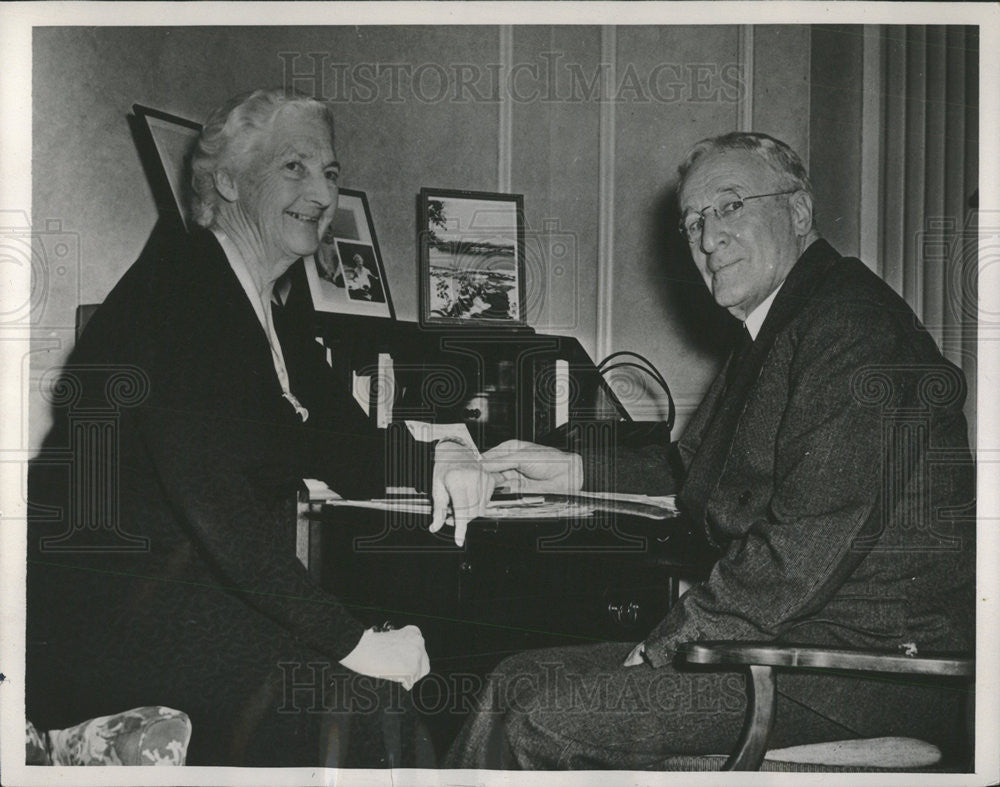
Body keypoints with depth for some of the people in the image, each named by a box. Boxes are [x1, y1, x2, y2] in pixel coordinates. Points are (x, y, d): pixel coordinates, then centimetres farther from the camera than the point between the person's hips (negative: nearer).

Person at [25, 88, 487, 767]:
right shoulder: (176, 281, -14)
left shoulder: (277, 325, 16)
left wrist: (436, 456, -5)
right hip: (99, 606, -8)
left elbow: (352, 457, 19)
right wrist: (350, 639, -28)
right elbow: (205, 487, -26)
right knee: (337, 686, -24)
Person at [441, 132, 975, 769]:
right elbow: (695, 465, 36)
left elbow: (806, 547, -24)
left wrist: (662, 649, -18)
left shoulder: (853, 327, -15)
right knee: (520, 683, 4)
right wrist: (573, 470, 25)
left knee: (548, 724, -18)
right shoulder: (775, 330, 19)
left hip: (873, 657, -10)